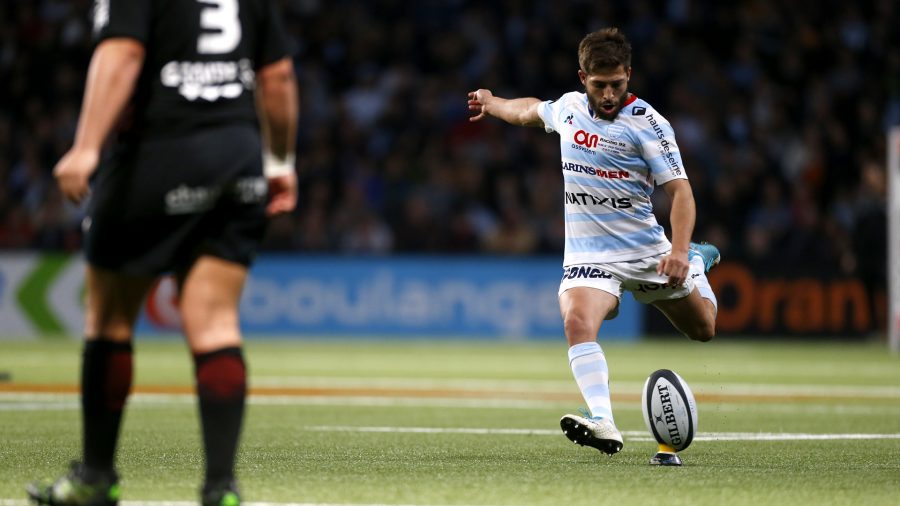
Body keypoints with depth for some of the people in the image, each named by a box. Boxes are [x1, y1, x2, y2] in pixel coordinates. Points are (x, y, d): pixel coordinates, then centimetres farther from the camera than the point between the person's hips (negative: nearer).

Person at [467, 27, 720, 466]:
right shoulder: (569, 107, 4)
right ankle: (604, 425, -40)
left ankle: (696, 261, 48)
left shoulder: (646, 122, -12)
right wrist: (493, 104, 42)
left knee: (703, 328, 15)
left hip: (646, 250, -2)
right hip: (587, 254, 2)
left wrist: (679, 250, -28)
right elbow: (532, 110, 30)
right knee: (577, 321, -29)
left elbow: (679, 189, -16)